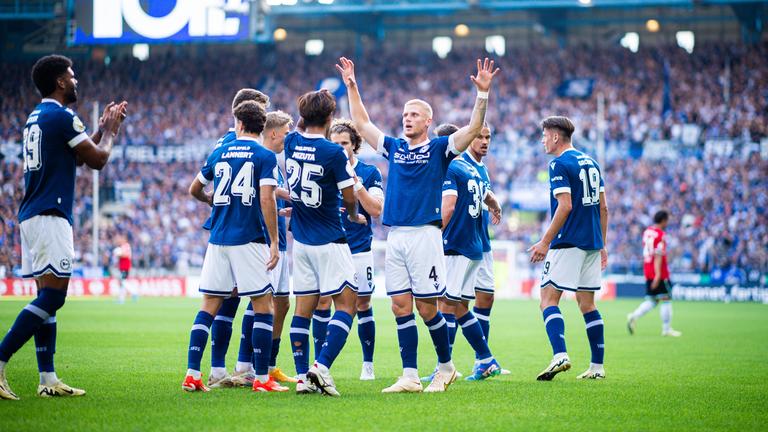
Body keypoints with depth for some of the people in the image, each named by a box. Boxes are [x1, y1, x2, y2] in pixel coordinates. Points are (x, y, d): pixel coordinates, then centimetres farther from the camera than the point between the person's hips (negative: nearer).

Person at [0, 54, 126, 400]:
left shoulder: (35, 118, 18)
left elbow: (76, 154, 29)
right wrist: (110, 129, 13)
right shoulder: (62, 117, -10)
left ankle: (48, 380, 7)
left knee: (48, 296, 9)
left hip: (31, 215, 10)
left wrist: (103, 127, 29)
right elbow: (98, 159, -4)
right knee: (52, 296, -11)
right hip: (49, 216, -10)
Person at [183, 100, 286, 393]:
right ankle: (262, 378, -1)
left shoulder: (219, 153, 11)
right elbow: (266, 199, -12)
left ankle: (192, 374, 2)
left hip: (218, 239, 4)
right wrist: (274, 243, -10)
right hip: (250, 239, -4)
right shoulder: (265, 157, -3)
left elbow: (194, 189, 21)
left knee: (209, 305, 8)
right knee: (263, 305, 2)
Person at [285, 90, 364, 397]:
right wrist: (354, 215, 12)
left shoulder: (292, 143, 1)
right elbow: (349, 197, -7)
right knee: (346, 303, -1)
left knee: (303, 308, 8)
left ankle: (302, 376, 4)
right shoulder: (333, 153, -16)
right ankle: (321, 366, -16)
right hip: (329, 241, -6)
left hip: (300, 241, 6)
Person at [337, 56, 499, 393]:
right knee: (401, 307, 1)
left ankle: (446, 366, 15)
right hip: (395, 236, 5)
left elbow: (474, 128, -9)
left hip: (424, 235, -5)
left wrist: (482, 93, -19)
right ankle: (410, 376, 3)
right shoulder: (394, 147, 15)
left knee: (426, 308, -3)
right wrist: (351, 86, 18)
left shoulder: (439, 148, 2)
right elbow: (361, 124, 22)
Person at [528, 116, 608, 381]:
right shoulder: (590, 162, 16)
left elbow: (565, 206, -18)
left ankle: (560, 356, -23)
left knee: (548, 298, -6)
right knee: (587, 304, 11)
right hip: (592, 242, 8)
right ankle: (597, 367, 9)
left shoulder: (559, 164, -9)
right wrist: (602, 245, 21)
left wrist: (545, 242, -16)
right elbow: (602, 207, 16)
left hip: (568, 242, -8)